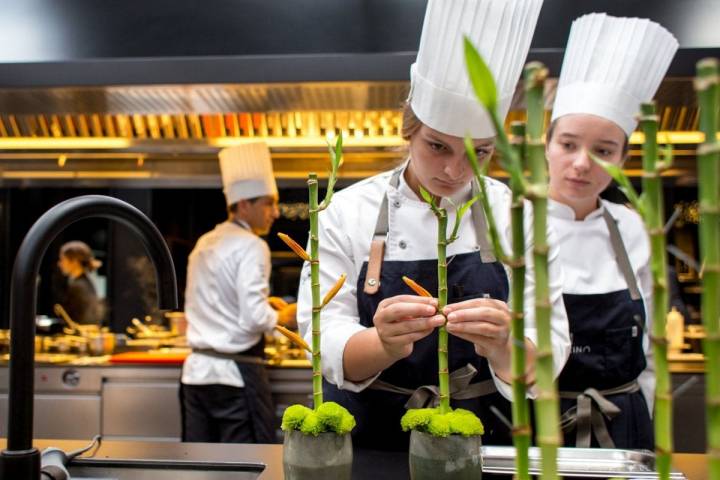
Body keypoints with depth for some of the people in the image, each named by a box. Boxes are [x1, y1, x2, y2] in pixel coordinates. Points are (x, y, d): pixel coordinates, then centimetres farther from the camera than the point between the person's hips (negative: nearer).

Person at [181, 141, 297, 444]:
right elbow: (255, 317, -20)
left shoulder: (204, 243, 12)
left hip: (197, 370, 8)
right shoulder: (250, 245, -13)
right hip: (235, 373, -8)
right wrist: (283, 317, -1)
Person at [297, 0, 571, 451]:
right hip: (368, 438, 0)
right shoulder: (348, 211, -9)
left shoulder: (517, 215, -7)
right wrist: (386, 344, -32)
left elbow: (548, 351, -10)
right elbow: (328, 342, -12)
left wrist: (501, 347, -32)